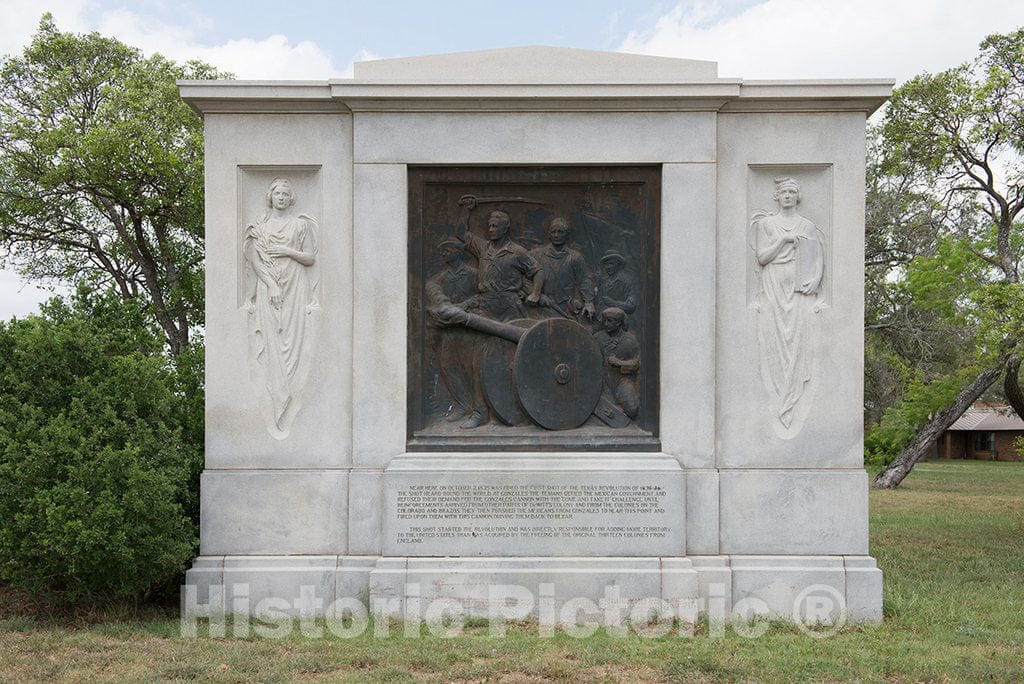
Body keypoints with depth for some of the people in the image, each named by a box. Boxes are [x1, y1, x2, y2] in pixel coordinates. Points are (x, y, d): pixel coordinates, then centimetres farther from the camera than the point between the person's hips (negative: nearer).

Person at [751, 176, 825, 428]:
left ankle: (790, 407, -6)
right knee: (774, 342, -7)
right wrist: (783, 240, -9)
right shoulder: (766, 224, 11)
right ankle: (774, 403, -5)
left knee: (798, 341, -8)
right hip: (773, 288, -1)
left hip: (800, 290, 1)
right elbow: (761, 257, 1)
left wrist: (815, 280, -7)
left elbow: (819, 259, 10)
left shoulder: (809, 227, 14)